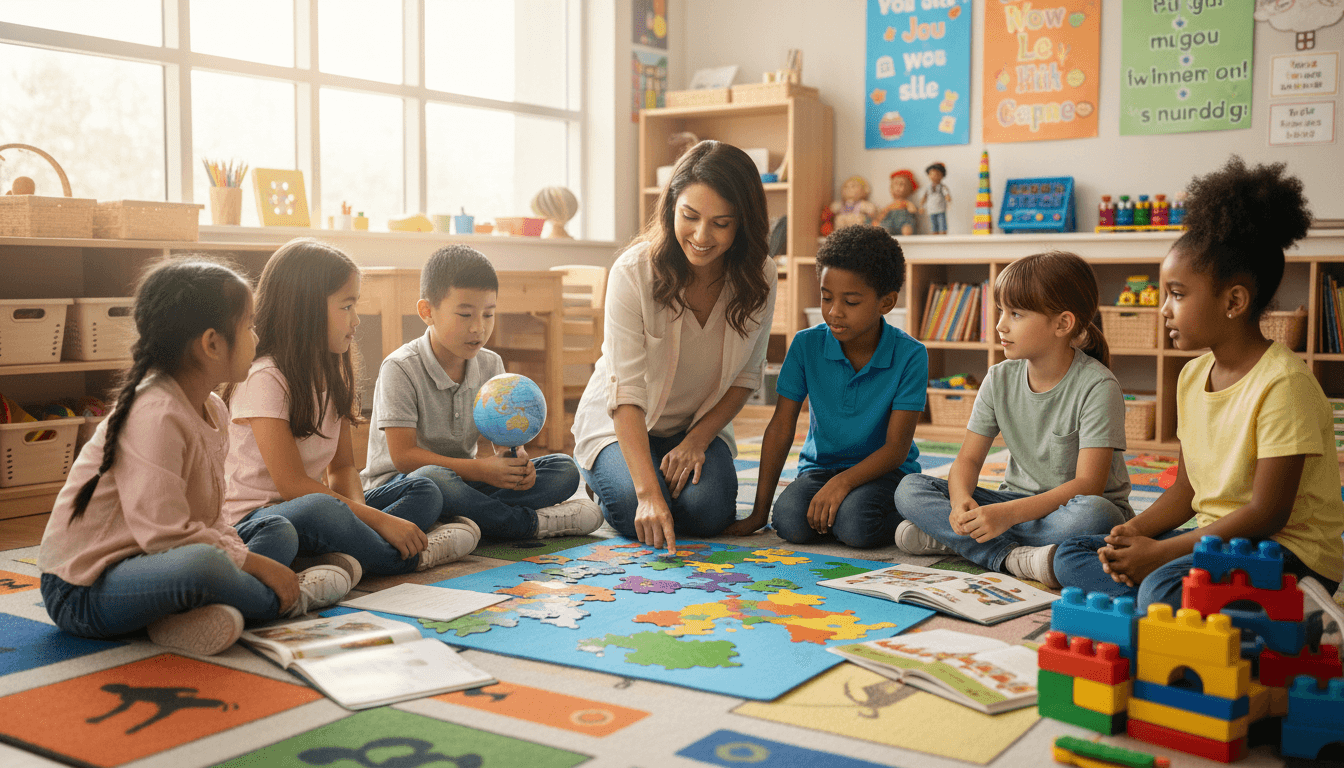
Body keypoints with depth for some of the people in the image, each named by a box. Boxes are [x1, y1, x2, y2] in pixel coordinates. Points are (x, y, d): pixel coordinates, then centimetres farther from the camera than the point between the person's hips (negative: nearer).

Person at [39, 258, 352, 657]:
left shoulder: (212, 409, 8)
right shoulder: (155, 415, -23)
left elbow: (207, 517, 10)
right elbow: (164, 533, -28)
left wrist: (238, 552, -8)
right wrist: (252, 563, -21)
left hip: (150, 562, 10)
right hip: (84, 590, -10)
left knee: (281, 532, 11)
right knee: (200, 564, -40)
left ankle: (190, 614, -16)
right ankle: (287, 600, -8)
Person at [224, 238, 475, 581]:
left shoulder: (332, 374, 11)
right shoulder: (264, 379, -16)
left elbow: (342, 467, 8)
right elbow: (292, 484, -22)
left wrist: (359, 513, -14)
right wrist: (379, 520, -23)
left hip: (314, 508, 9)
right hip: (252, 520, -9)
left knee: (424, 490, -1)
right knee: (316, 509, -41)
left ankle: (347, 557, -28)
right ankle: (412, 556, -17)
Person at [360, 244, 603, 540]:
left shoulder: (490, 365, 4)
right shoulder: (400, 368, -15)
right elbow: (403, 456, -20)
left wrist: (515, 459, -19)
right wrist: (480, 470, -26)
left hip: (462, 479, 6)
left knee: (565, 470, -8)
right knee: (432, 481, -43)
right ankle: (533, 523, -24)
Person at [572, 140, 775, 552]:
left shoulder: (760, 278, -15)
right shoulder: (633, 271, -27)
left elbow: (747, 375, -2)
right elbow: (626, 394, -31)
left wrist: (699, 438, -15)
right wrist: (649, 492, -41)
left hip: (702, 425, 2)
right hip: (622, 425, -2)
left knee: (707, 511, -24)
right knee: (638, 515, -26)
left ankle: (688, 464, 11)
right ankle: (605, 474, 10)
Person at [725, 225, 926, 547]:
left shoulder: (910, 355, -14)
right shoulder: (806, 345, -7)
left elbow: (897, 448, -15)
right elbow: (781, 428, -4)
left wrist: (843, 482, -32)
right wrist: (759, 512, -6)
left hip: (882, 469, -2)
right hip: (820, 466, 2)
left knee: (854, 524, -33)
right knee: (790, 521, -29)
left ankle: (902, 518, 0)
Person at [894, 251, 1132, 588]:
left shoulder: (1097, 386, -17)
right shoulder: (1000, 380, 0)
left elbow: (1088, 484, -24)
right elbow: (968, 459, 1)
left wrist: (1009, 513, -35)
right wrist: (961, 502, -24)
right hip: (1017, 504, 5)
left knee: (1094, 514, -41)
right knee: (909, 488, -14)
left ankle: (949, 538, -30)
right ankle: (1013, 557, -29)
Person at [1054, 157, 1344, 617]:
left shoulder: (1283, 383, -19)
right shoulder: (1192, 376, 8)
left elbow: (1267, 514, -22)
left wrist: (1159, 553, -21)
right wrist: (1135, 531, -6)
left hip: (1289, 551, -9)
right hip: (1214, 539, 9)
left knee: (1165, 588, -36)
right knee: (1072, 556, 3)